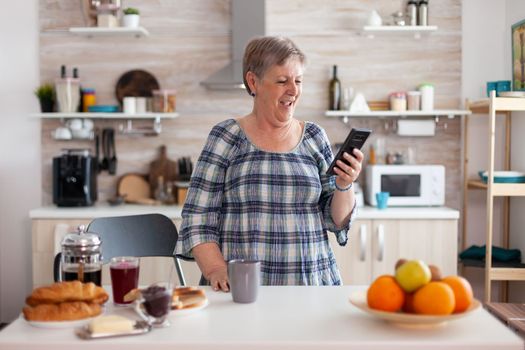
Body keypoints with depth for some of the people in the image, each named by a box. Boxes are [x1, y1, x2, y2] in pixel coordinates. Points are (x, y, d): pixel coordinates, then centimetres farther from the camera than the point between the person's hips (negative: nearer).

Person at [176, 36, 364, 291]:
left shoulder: (314, 138, 10)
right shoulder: (226, 138, 2)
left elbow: (337, 220, 12)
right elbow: (197, 221, 1)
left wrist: (344, 186, -6)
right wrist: (216, 270, -13)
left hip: (314, 283, 3)